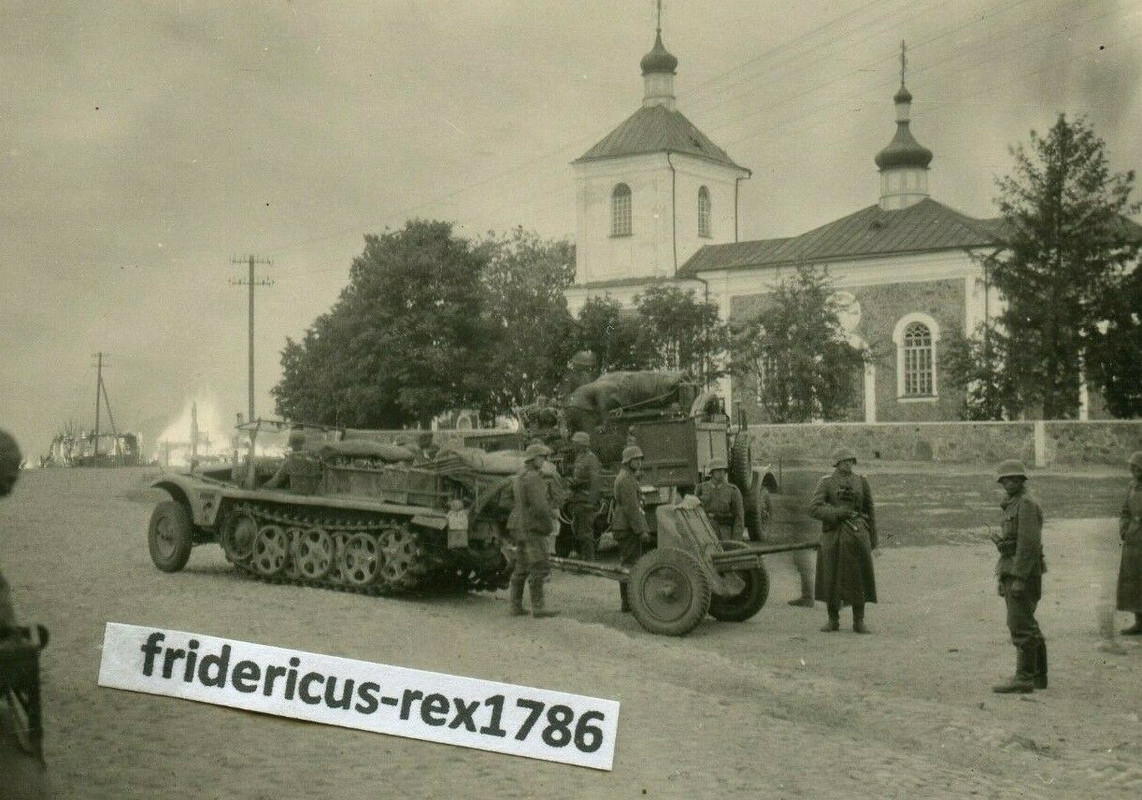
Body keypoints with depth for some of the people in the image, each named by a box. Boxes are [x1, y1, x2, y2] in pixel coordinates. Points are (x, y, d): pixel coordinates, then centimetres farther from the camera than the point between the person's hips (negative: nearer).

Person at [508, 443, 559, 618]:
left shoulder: (521, 478, 17)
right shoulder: (533, 478, -14)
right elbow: (540, 507, -22)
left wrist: (549, 511, 12)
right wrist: (551, 514, -2)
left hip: (521, 530, 10)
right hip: (534, 529, -10)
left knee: (521, 569, 11)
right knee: (539, 567, -8)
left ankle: (516, 606, 13)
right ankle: (538, 606, -9)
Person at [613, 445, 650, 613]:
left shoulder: (623, 477, 19)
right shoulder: (627, 479, -14)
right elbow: (631, 508, -20)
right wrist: (641, 530, -20)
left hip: (623, 528, 11)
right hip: (628, 528, -11)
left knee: (626, 564, 14)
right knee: (631, 564, -10)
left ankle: (626, 601, 19)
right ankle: (629, 603, -11)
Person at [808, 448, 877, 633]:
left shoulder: (861, 482, 8)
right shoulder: (826, 482, 0)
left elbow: (870, 511, 13)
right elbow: (814, 509, -11)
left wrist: (873, 540, 11)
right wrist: (839, 513, -19)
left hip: (857, 535, 1)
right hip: (833, 536, -1)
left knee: (859, 578, 2)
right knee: (831, 579, 4)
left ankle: (859, 621, 12)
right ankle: (833, 620, 17)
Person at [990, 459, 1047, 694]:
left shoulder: (1027, 504, -13)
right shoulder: (1015, 505, 18)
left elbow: (1029, 543, -20)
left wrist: (1019, 578, -24)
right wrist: (1004, 577, 21)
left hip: (1022, 572, -10)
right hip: (1012, 573, 10)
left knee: (1021, 626, -11)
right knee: (1027, 626, 13)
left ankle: (1024, 678, -10)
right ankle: (1038, 676, 18)